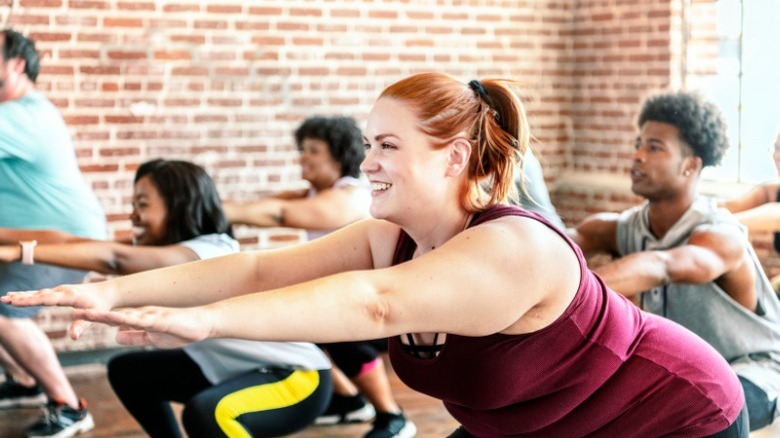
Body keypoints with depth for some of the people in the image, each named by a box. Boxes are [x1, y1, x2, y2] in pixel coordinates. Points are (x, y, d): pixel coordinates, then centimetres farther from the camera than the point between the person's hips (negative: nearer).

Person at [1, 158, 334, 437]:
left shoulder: (210, 254, -29)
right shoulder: (165, 250, -2)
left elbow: (114, 259, -41)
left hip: (299, 379, -10)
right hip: (234, 369, 10)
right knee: (127, 371, 14)